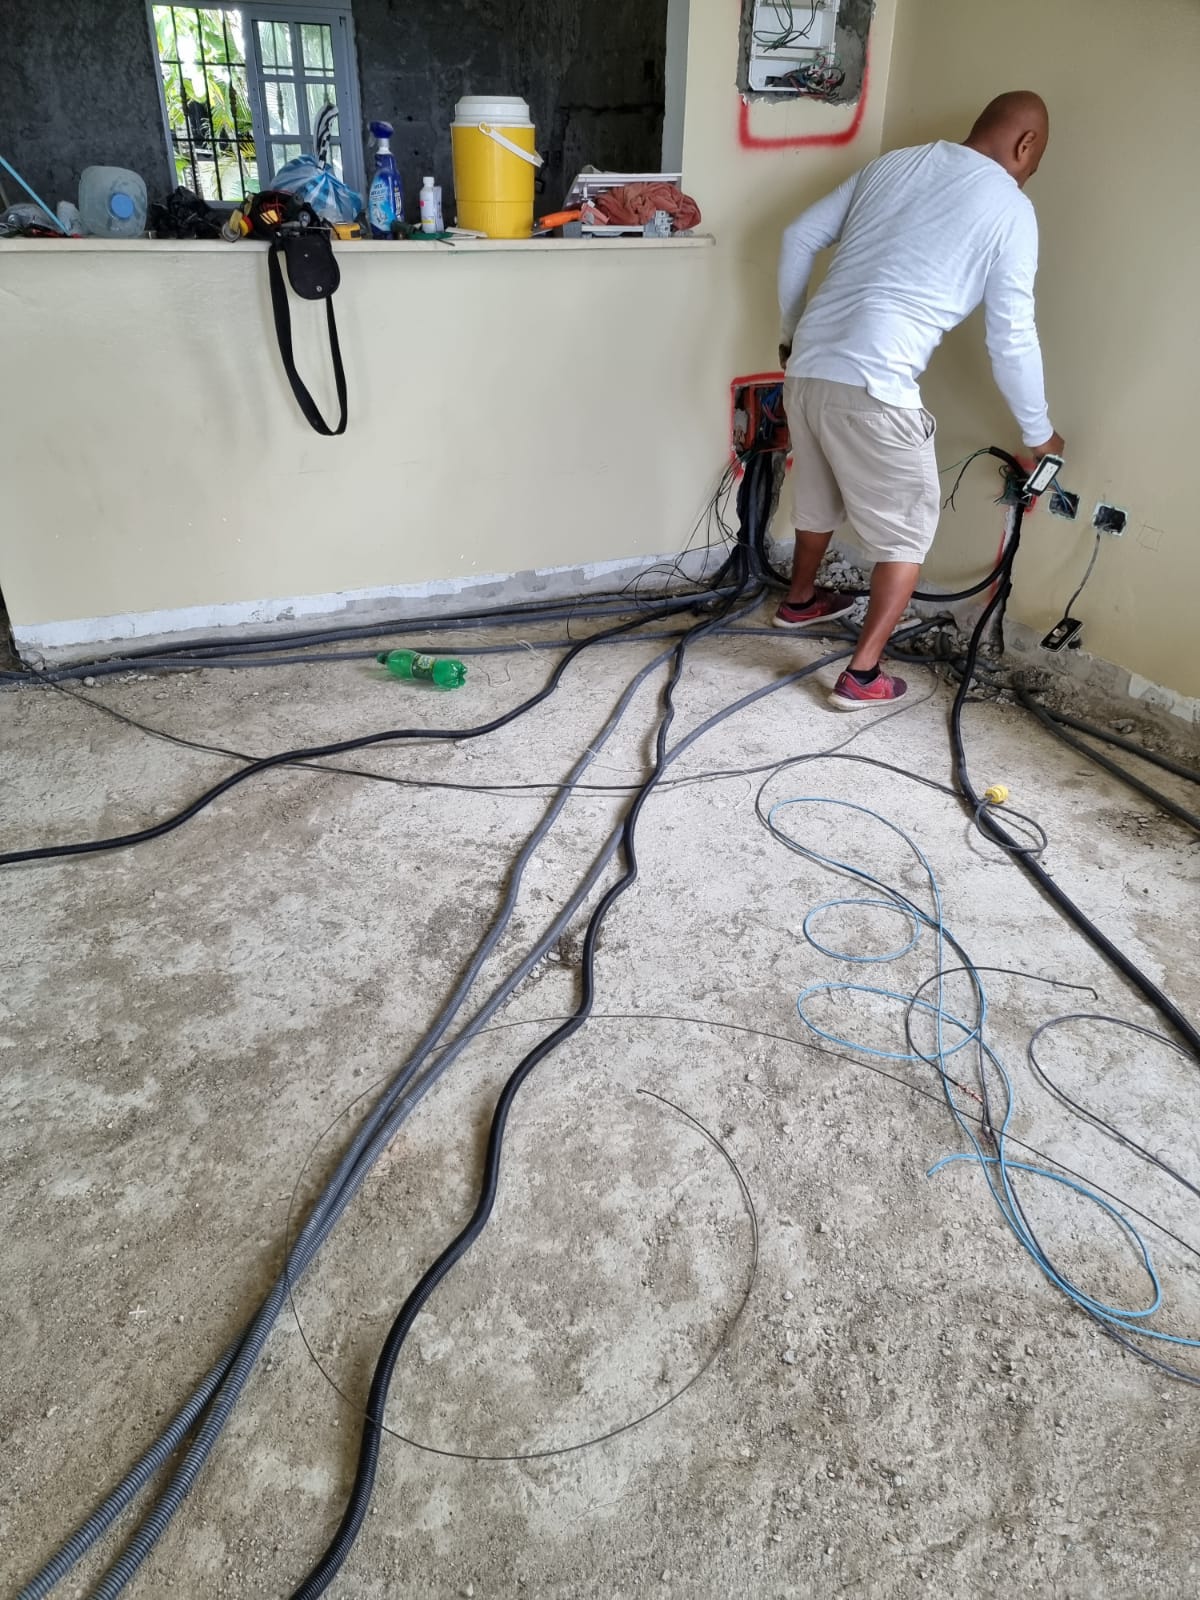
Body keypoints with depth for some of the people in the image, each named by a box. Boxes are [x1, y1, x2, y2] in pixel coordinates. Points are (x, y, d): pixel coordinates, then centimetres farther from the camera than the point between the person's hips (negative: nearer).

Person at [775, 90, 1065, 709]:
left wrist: (792, 332, 28)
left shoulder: (892, 163, 18)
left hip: (807, 369, 7)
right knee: (908, 530, 8)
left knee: (820, 497, 29)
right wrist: (1038, 434, 10)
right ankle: (862, 675, 7)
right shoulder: (1009, 208, 1)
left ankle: (800, 600, 51)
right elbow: (1011, 339, 0)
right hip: (872, 389, -7)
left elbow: (799, 237, 19)